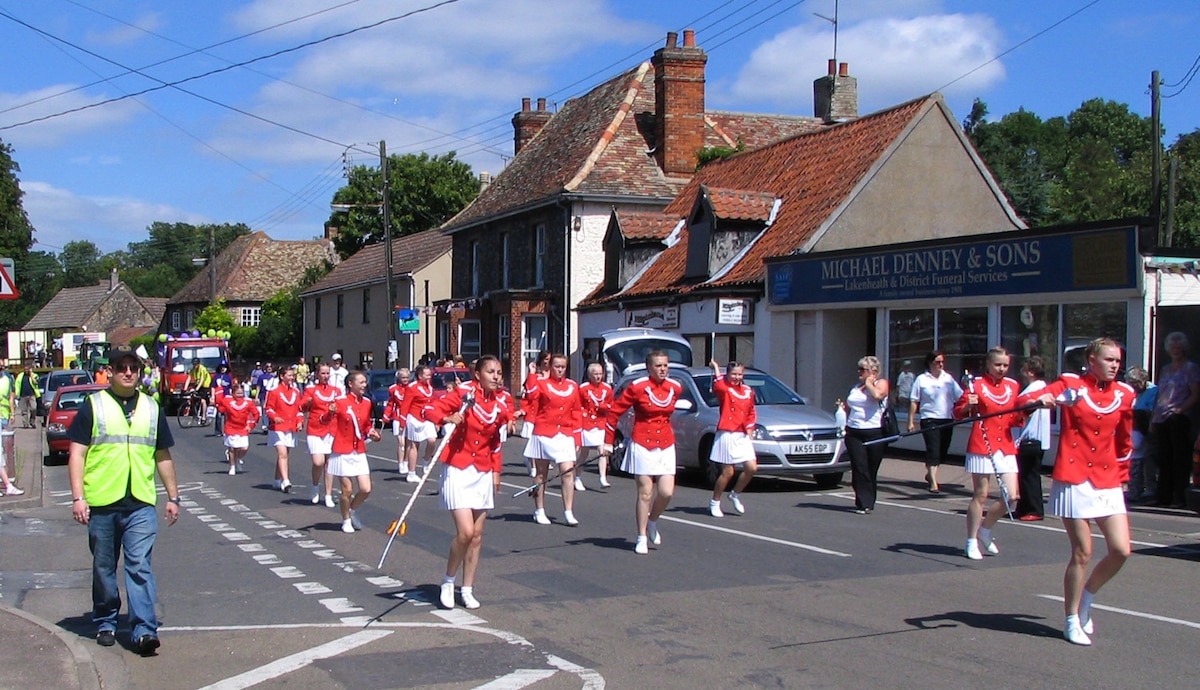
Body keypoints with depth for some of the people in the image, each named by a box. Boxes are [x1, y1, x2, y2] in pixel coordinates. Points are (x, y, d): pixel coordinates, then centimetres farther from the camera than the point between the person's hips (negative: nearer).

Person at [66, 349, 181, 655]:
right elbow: (77, 454, -1)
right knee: (103, 568, 10)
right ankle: (105, 624, 25)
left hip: (141, 504, 1)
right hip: (101, 503, -1)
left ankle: (144, 630, -10)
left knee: (140, 567, -8)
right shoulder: (93, 406, 4)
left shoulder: (151, 408, 13)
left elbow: (163, 457, 20)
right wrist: (78, 497, -9)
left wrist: (173, 496, 17)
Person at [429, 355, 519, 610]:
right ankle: (448, 581, 9)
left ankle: (467, 590, 19)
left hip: (483, 473, 5)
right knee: (465, 532, -14)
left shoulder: (501, 403, 3)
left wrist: (496, 471, 13)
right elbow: (432, 409, -13)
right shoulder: (464, 393, -11)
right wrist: (447, 418, -33)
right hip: (458, 471, -5)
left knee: (477, 535, 7)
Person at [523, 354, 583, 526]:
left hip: (565, 435, 2)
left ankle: (568, 513, -4)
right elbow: (530, 397, -21)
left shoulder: (573, 386, 9)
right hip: (544, 433, -2)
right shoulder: (542, 383, 0)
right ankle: (539, 511, 17)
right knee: (541, 474, 7)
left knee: (568, 472, -8)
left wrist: (577, 438, 7)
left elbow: (577, 413, 11)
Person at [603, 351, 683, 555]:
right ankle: (642, 538, 11)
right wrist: (608, 441, -4)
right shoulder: (638, 387, -11)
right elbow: (615, 411, -5)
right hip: (642, 445, -4)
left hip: (666, 446, 4)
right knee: (645, 493, -1)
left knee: (667, 492, -4)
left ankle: (652, 522, 25)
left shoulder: (675, 388, 3)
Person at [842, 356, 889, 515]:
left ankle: (868, 502, 14)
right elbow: (848, 407, 31)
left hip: (875, 433, -4)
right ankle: (864, 503, -7)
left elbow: (877, 395, -20)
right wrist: (843, 407, 11)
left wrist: (868, 383, -5)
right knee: (859, 469, -7)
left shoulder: (881, 383, 3)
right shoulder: (855, 387, 20)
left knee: (871, 470, 3)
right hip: (854, 433, 4)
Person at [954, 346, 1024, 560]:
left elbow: (1016, 420, 17)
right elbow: (958, 413, -2)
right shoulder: (976, 385, -2)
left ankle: (985, 530, 21)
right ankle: (972, 542, 12)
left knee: (1012, 496, -2)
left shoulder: (1013, 387, 10)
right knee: (980, 495, -1)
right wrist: (968, 406, -21)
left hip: (1006, 447, 5)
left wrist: (1021, 415, -4)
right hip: (981, 446, -4)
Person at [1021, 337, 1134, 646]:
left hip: (1108, 484, 4)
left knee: (1121, 550, -4)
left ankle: (1086, 599, 22)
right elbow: (1025, 400, -14)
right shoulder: (1070, 384, -3)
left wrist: (1120, 473, 16)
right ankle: (1072, 621, 14)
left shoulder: (1125, 394, 8)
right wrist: (1040, 400, -36)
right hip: (1074, 481, -4)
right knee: (1082, 553, -3)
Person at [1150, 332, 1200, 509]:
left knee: (1180, 458, -5)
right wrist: (1153, 419, 16)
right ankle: (1163, 496, 10)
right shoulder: (1165, 369, 21)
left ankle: (1180, 497, -4)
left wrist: (1181, 409, -18)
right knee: (1164, 459, 7)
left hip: (1178, 419, -6)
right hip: (1162, 420, 6)